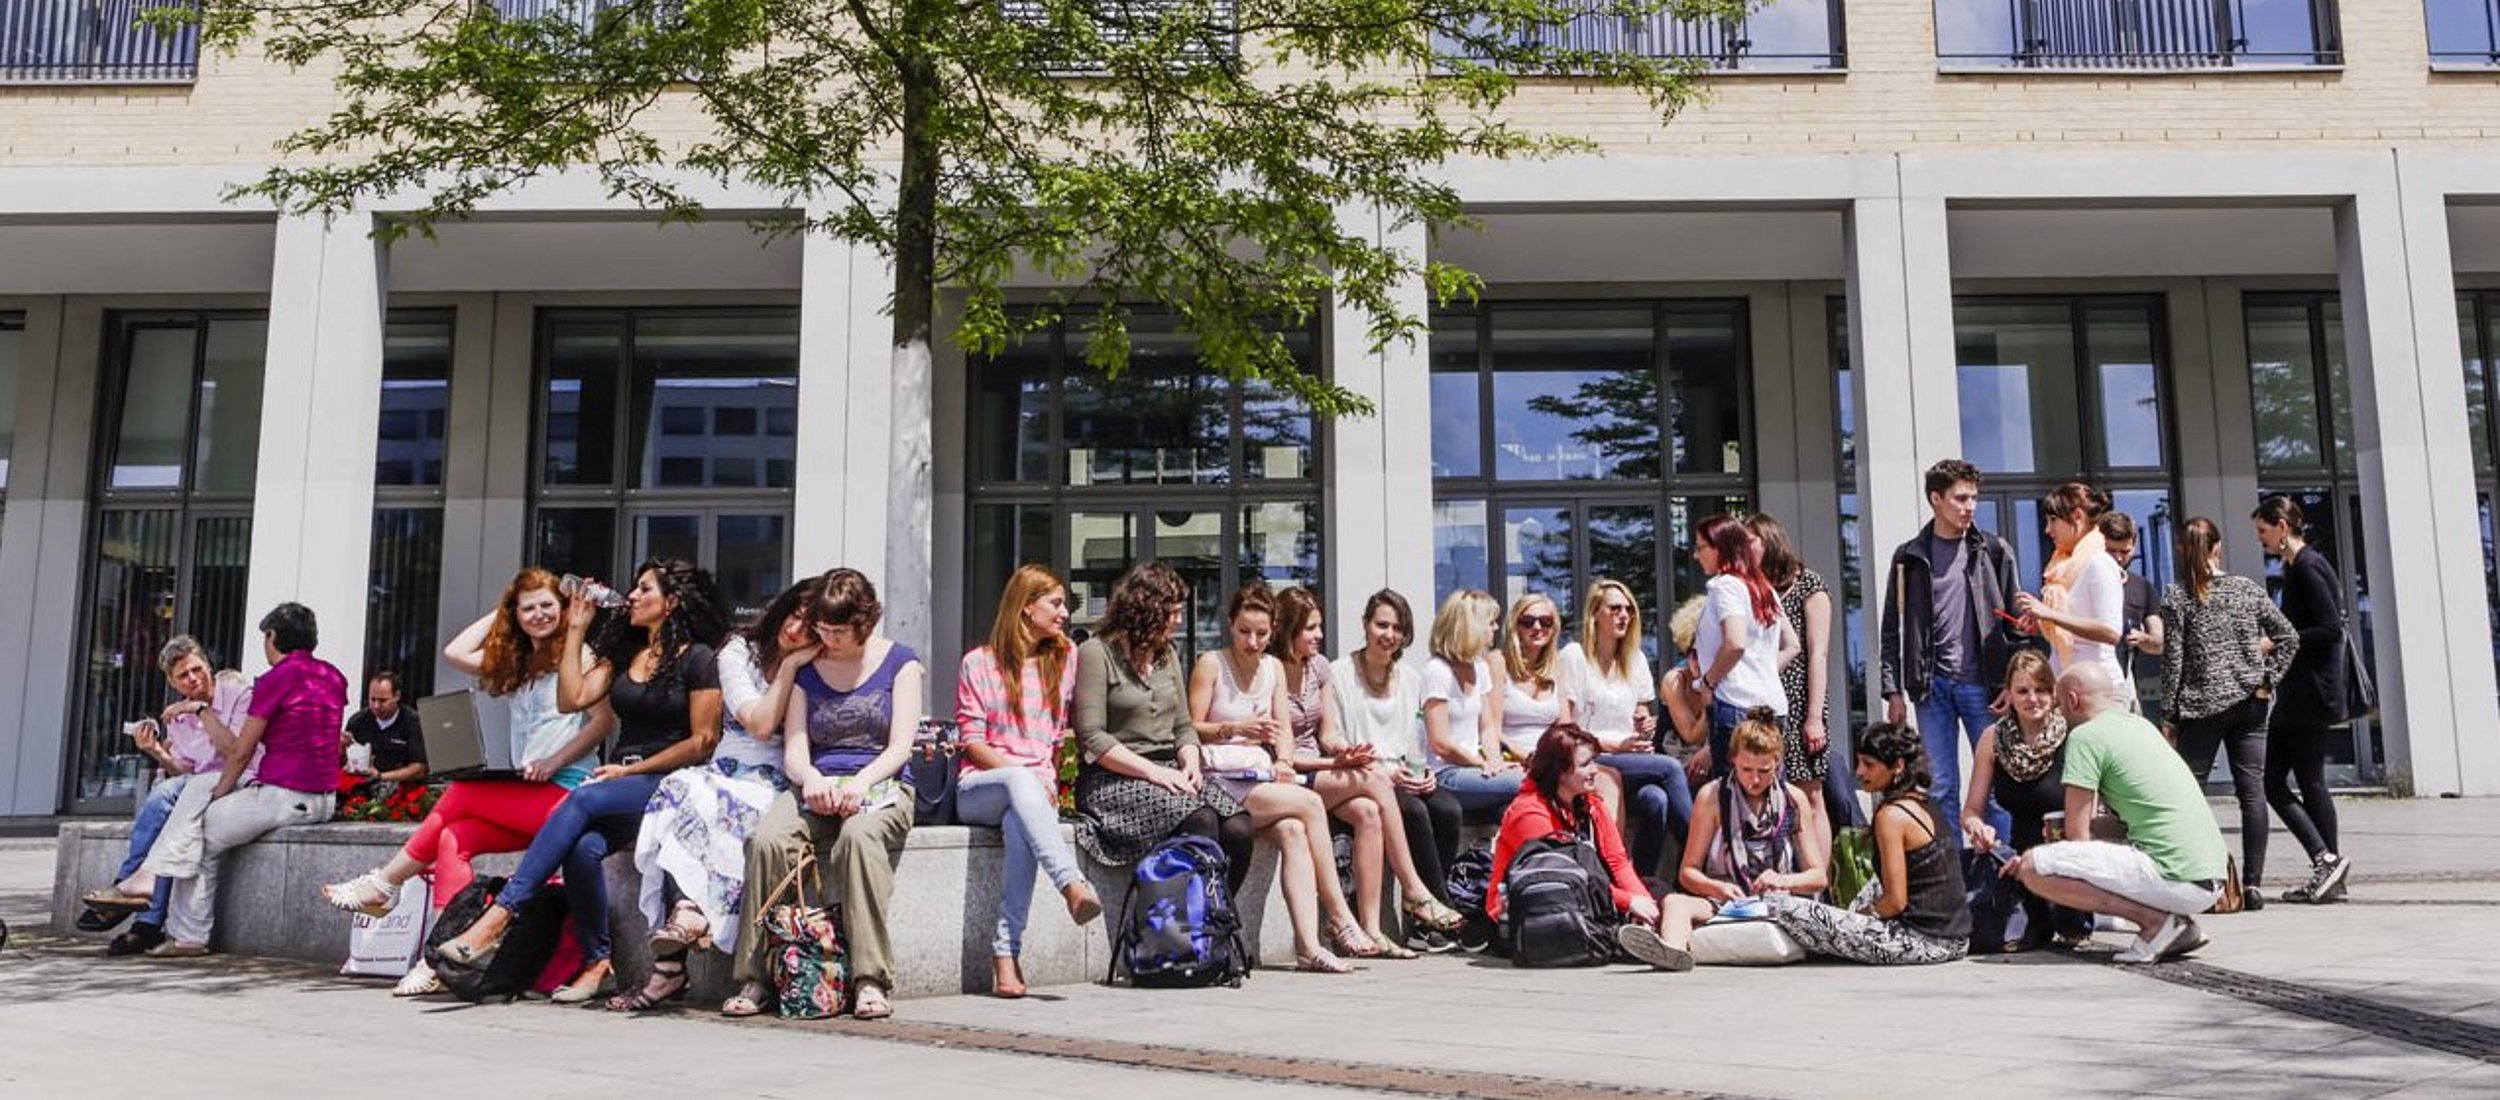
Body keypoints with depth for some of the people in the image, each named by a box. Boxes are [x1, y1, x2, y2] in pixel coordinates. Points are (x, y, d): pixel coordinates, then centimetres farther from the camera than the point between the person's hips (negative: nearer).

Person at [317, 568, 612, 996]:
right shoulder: (513, 664, 24)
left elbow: (605, 720, -9)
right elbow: (454, 653, 19)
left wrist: (554, 762, -17)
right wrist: (498, 612, 21)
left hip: (566, 793, -7)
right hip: (529, 800, 7)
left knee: (460, 793, -16)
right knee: (454, 840, -15)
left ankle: (385, 883, 1)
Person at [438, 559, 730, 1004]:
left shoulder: (699, 658, -1)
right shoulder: (624, 652, 22)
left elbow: (703, 741, -6)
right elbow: (572, 699, 10)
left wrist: (630, 770, -9)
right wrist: (576, 630, 13)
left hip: (669, 785, -5)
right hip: (620, 782, 5)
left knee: (583, 800, -33)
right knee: (584, 846, -28)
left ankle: (499, 914, -35)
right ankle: (598, 965, -18)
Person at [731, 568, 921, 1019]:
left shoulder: (899, 661, 8)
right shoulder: (805, 670, 16)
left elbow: (901, 745, -1)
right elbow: (794, 749, 7)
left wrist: (860, 782, -20)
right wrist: (810, 777, -17)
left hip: (881, 787, -2)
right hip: (814, 788, 3)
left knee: (859, 835, -38)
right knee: (767, 839, -31)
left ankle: (871, 981, -36)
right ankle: (754, 978, -25)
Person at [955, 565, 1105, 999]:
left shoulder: (1066, 657, 17)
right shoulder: (979, 663, 7)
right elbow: (971, 740, 1)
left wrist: (1049, 778, 3)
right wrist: (1022, 773, -13)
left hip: (1036, 787, 2)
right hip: (978, 787, -2)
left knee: (1020, 825, -37)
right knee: (1020, 782, -39)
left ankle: (1006, 954, -41)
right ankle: (1073, 885, -54)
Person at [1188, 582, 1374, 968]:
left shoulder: (1274, 668, 17)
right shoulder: (1210, 664, -1)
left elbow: (1284, 728, 14)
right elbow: (1191, 729, -5)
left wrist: (1284, 760, -6)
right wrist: (1236, 728, -19)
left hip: (1262, 778, 5)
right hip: (1220, 780, -5)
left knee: (1293, 831, -27)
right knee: (1310, 803, -23)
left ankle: (1308, 943, -34)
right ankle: (1340, 919, -18)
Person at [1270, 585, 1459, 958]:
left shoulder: (1319, 666, 11)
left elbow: (1328, 734, 10)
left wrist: (1345, 750, -13)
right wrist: (1336, 763, -18)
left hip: (1320, 772, 6)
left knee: (1368, 812, -25)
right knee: (1376, 779, -25)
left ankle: (1371, 927, -26)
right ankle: (1414, 892, -18)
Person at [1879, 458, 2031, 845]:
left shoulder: (1995, 552, 6)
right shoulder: (1910, 557, 6)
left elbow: (2015, 621, 6)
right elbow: (1892, 631, 7)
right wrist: (1892, 690, 0)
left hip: (1983, 683, 0)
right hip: (1932, 684, 0)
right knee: (1941, 788, 3)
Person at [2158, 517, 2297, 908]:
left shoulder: (2176, 596, -5)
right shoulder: (2248, 589, 5)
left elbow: (2173, 657, -7)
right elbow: (2289, 637, 3)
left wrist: (2170, 714, -2)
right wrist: (2267, 680, 5)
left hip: (2201, 706, -3)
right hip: (2249, 702, 3)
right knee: (2252, 791, 4)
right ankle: (2252, 885, 3)